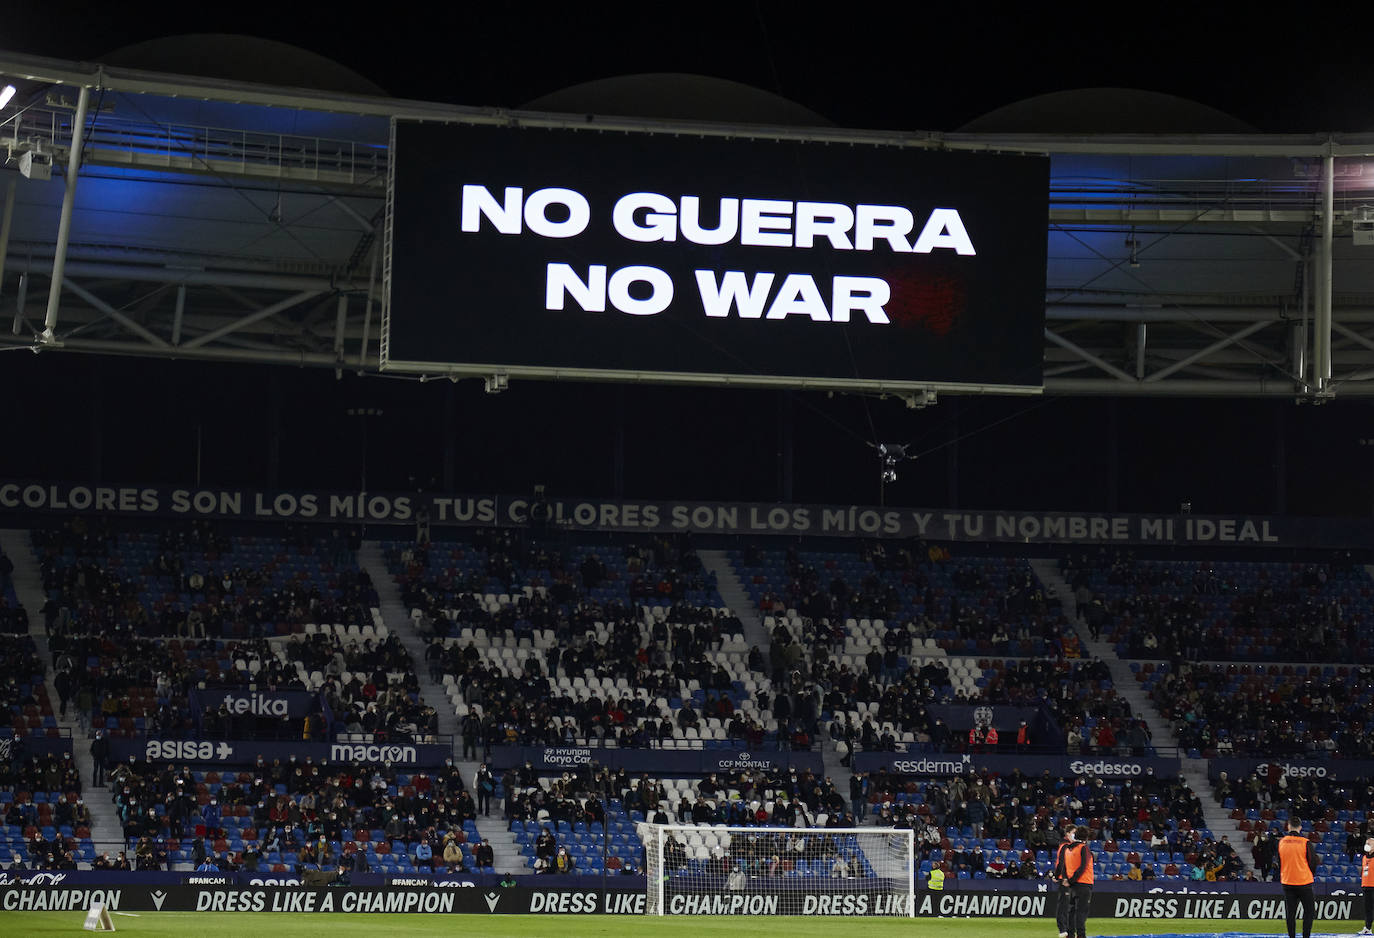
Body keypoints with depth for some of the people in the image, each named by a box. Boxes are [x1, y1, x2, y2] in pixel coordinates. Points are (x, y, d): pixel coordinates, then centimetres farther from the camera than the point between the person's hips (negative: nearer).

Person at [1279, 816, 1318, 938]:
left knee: (1290, 912, 7)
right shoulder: (1306, 843, -9)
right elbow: (1313, 862, -2)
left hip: (1287, 882, 3)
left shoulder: (1281, 842, 1)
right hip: (1304, 882, -3)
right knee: (1309, 910, 6)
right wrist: (1311, 876, 15)